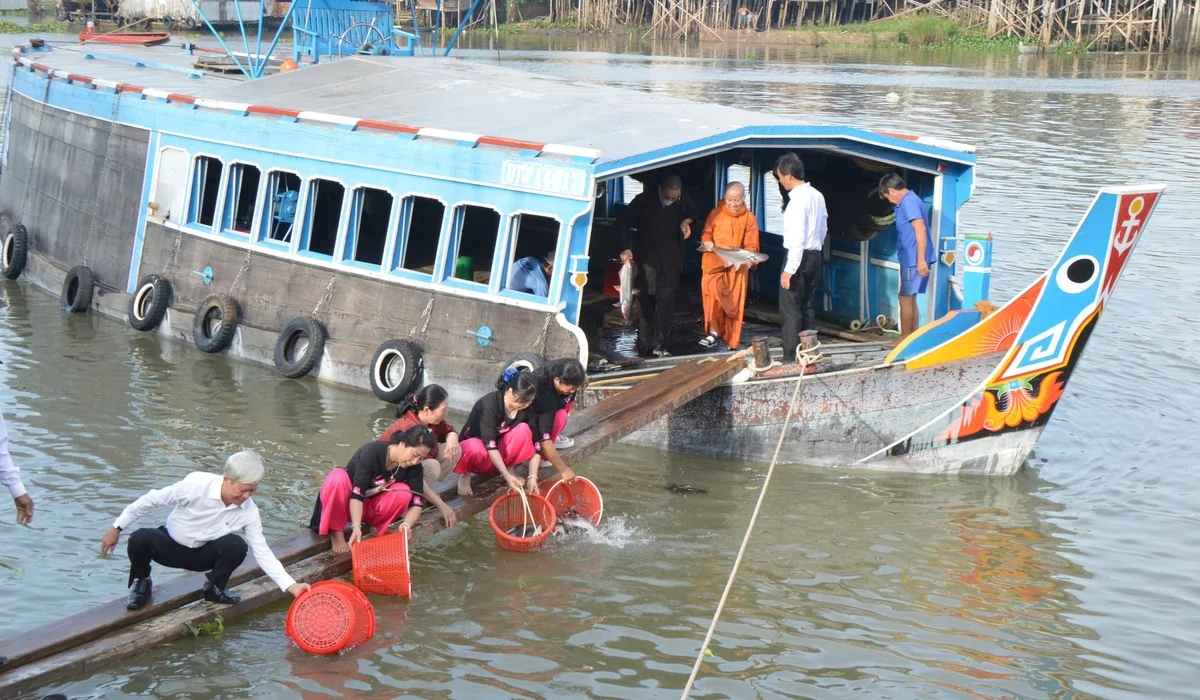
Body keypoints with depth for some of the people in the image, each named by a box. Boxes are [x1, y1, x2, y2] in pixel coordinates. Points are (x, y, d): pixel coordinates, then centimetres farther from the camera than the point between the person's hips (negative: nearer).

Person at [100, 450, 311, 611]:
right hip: (169, 546, -2)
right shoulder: (197, 484, -27)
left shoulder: (249, 512, -17)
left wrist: (290, 585, -21)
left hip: (201, 556, 2)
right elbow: (152, 499, -17)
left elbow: (262, 552, -12)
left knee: (237, 546, -29)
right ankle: (140, 583, -2)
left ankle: (214, 588, 2)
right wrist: (117, 528, -14)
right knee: (140, 539, -36)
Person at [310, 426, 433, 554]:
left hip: (370, 507, 3)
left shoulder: (415, 468, -15)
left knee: (404, 493, -26)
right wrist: (356, 526, -44)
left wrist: (406, 525, -40)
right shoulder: (372, 452, -29)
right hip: (348, 502, -3)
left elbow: (416, 503, -19)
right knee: (337, 477, -37)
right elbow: (357, 494, -32)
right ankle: (336, 532, -21)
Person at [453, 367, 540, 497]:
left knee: (524, 429, -26)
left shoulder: (525, 408, -14)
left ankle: (510, 468, -5)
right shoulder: (489, 404, -29)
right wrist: (506, 475, -40)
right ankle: (465, 474, -8)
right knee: (476, 449, -41)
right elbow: (490, 445, -33)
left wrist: (532, 477, -28)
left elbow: (534, 444, -16)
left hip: (501, 450, 4)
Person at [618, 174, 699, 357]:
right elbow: (623, 222, -3)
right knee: (647, 302, -2)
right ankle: (644, 345, 5)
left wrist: (686, 222, -5)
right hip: (647, 259, -2)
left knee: (666, 302, -3)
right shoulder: (644, 200, -13)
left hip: (671, 260, 2)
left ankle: (656, 344, 1)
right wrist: (627, 248, -13)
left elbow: (691, 213, 19)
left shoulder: (683, 201, -4)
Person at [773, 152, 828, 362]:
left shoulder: (798, 199, -18)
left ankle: (791, 357, -6)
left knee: (790, 309, -5)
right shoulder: (817, 196, 10)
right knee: (807, 308, 14)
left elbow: (798, 238, -23)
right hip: (815, 256, 9)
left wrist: (789, 269, -22)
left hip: (799, 257, -9)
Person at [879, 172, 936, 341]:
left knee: (905, 299, -4)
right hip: (912, 259, 10)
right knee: (911, 300, 12)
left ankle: (905, 339, 1)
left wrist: (921, 259, -27)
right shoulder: (910, 201, 17)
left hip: (913, 260, -10)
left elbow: (920, 229, -24)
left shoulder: (908, 202, -15)